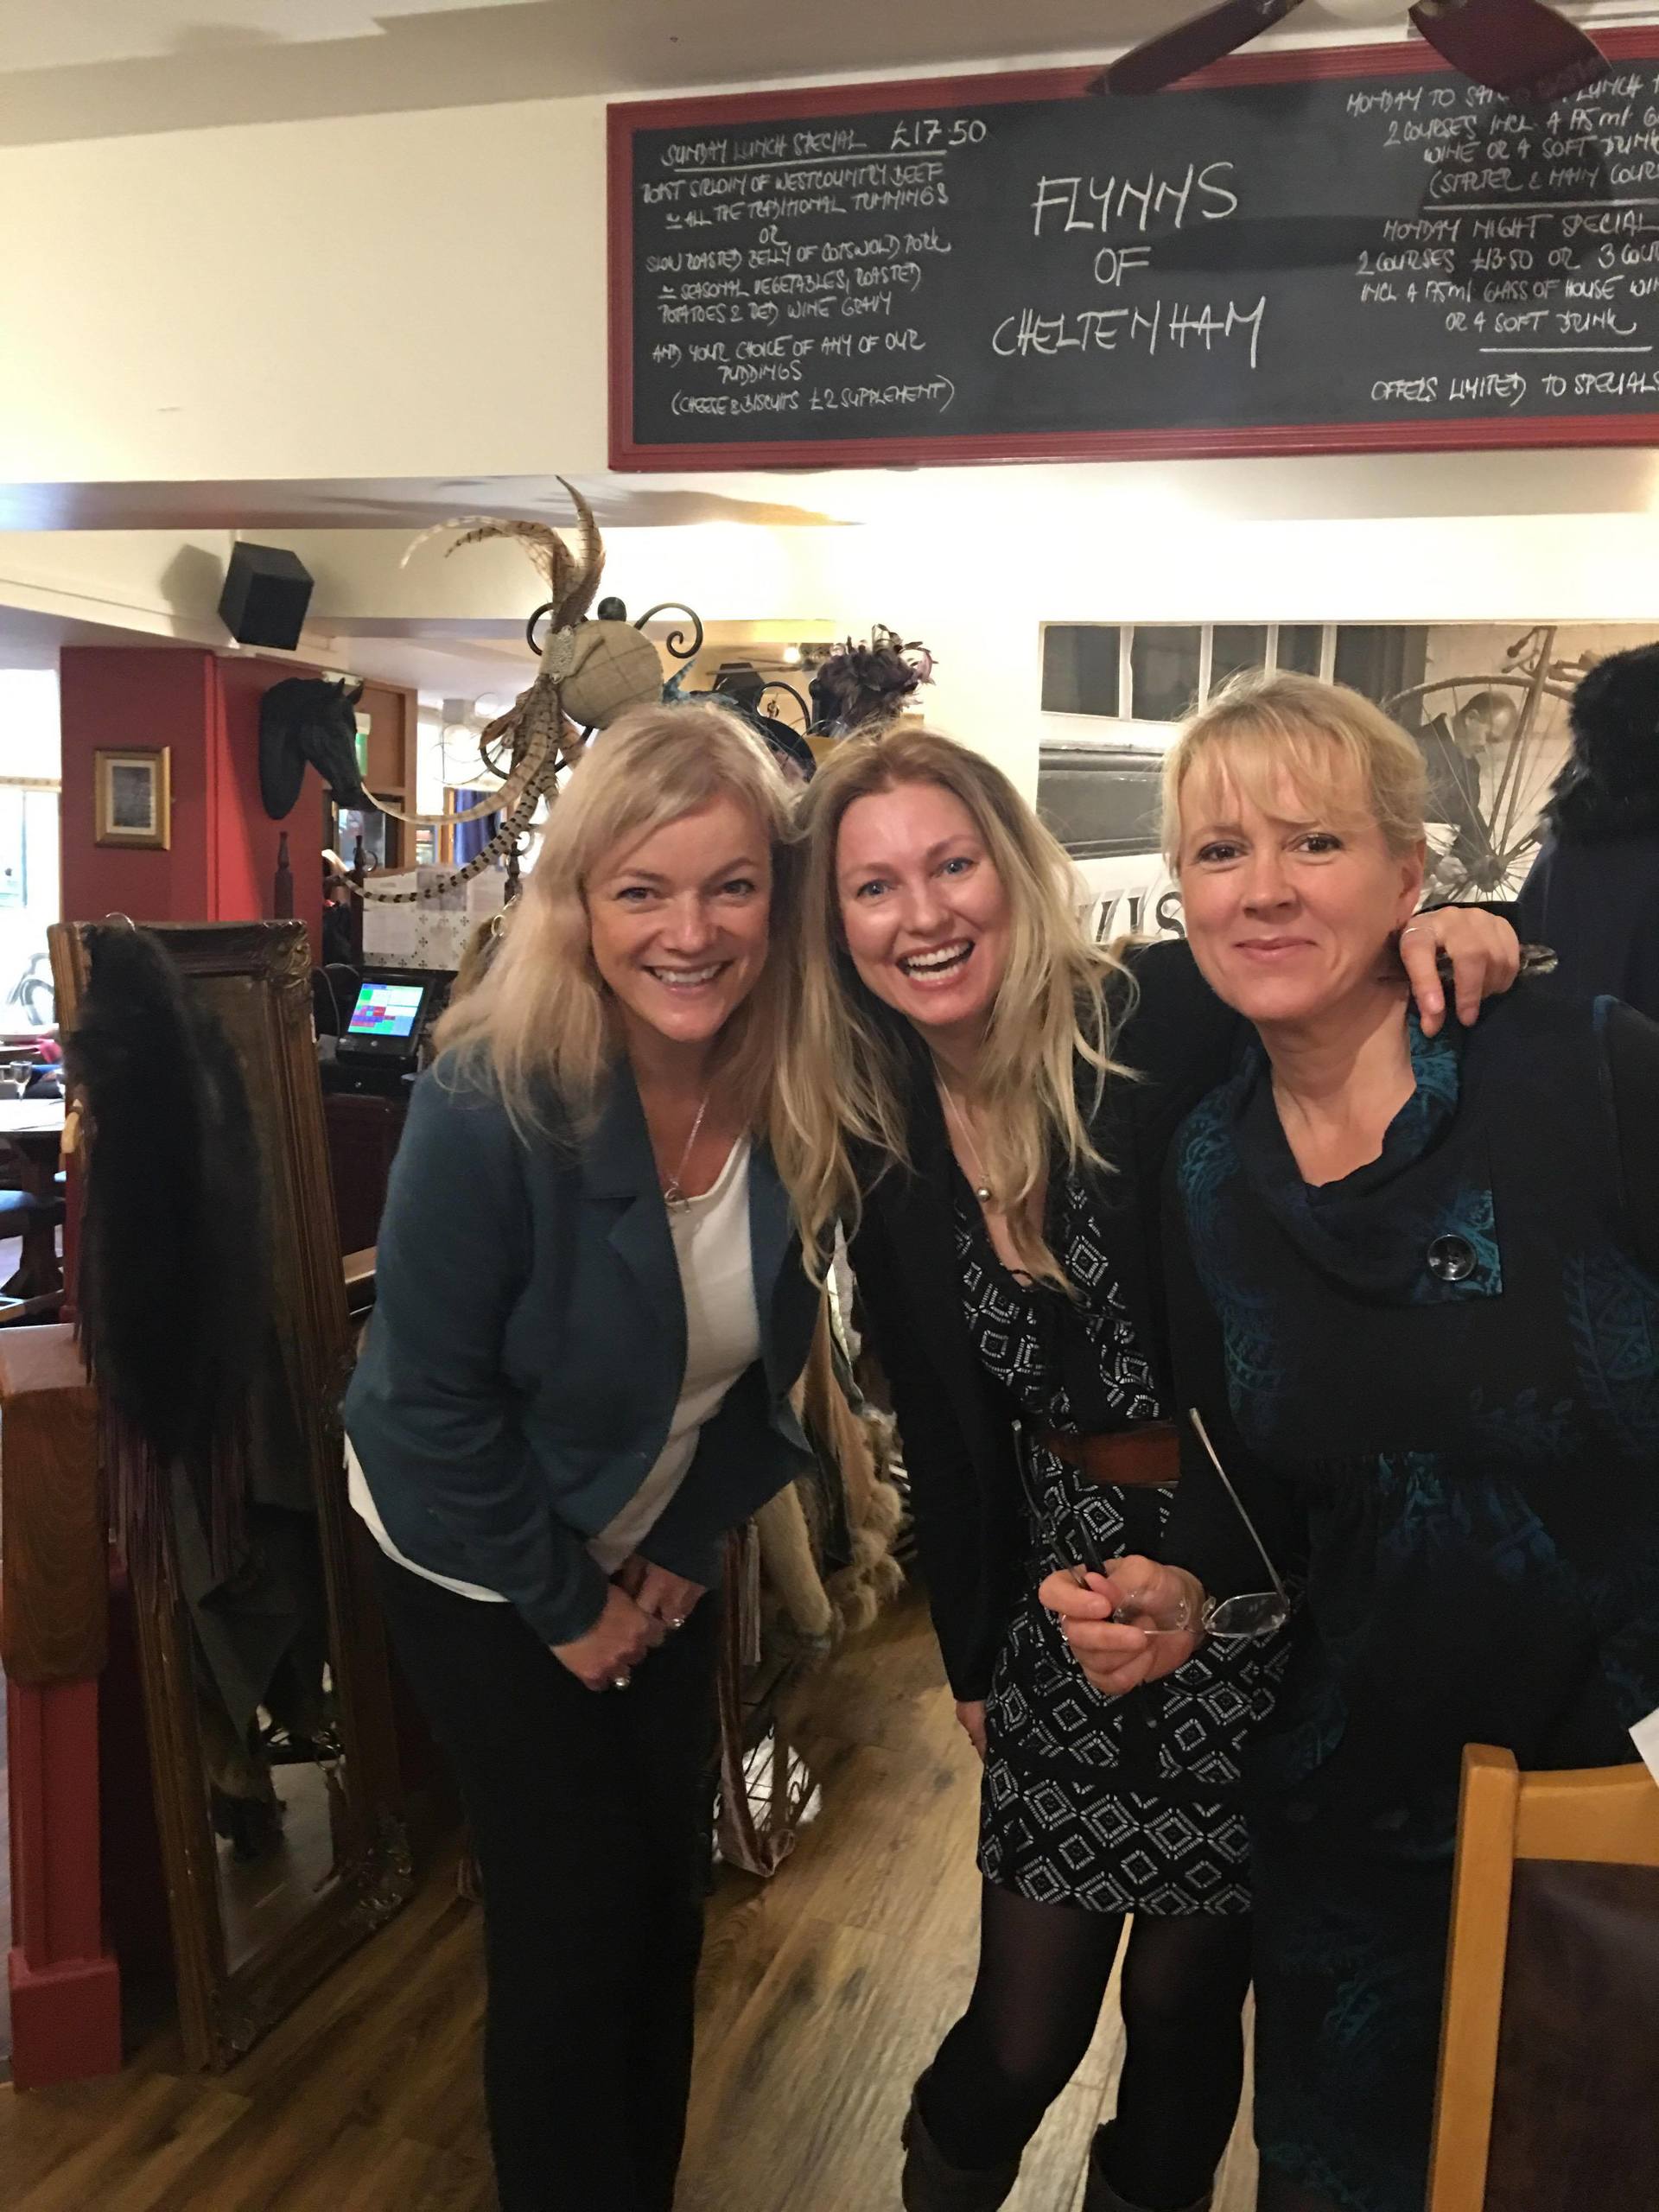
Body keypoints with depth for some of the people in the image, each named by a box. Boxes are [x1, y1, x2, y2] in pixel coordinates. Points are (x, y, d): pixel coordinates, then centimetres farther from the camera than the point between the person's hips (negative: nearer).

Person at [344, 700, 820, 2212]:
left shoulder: (796, 1096, -17)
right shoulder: (488, 1109, -30)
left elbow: (770, 1349, -2)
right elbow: (435, 1399, -20)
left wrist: (687, 1550, 0)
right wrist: (565, 1606, -11)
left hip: (661, 1555, 4)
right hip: (486, 1563, -4)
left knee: (673, 1895, 15)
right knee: (575, 1915, 4)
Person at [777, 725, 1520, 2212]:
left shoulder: (1176, 1022, -16)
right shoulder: (875, 1142, -1)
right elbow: (947, 1432, 8)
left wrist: (1445, 934, -30)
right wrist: (972, 1654, 13)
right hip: (1067, 1585, 3)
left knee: (1187, 1995, 14)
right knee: (1024, 2026, 10)